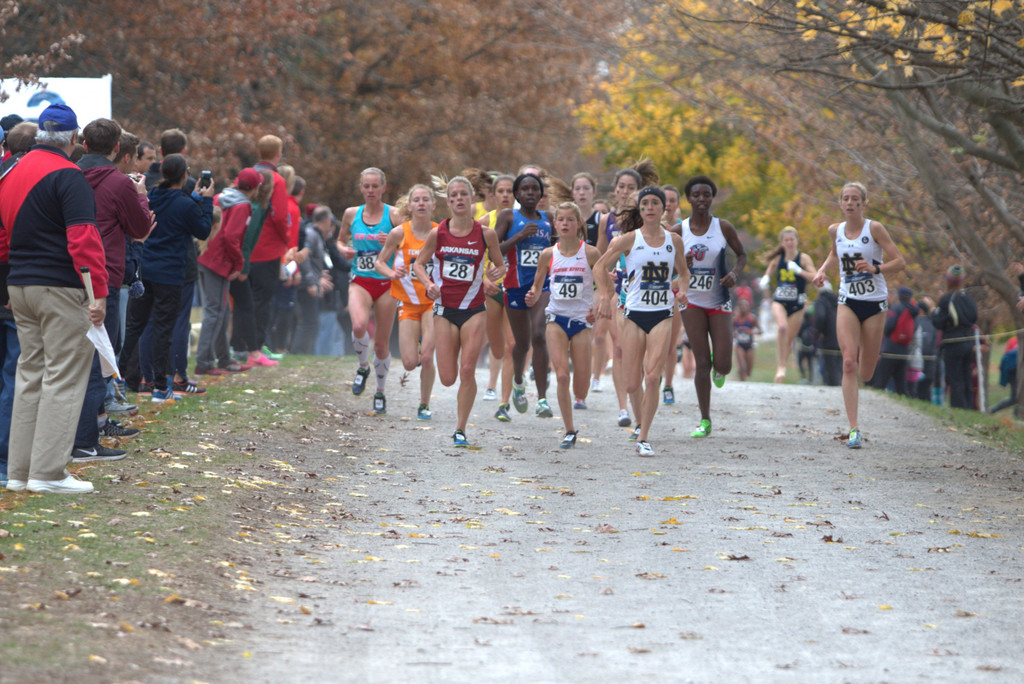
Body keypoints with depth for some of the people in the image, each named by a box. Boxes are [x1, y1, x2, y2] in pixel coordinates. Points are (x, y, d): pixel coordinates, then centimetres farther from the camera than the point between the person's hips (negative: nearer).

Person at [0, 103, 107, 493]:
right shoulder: (67, 176, -12)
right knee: (64, 377, -4)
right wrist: (98, 293, -22)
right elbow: (83, 238, -20)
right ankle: (48, 472, -7)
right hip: (61, 287, -8)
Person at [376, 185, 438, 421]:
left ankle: (424, 405, 7)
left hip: (433, 301, 0)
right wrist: (392, 273, -17)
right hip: (408, 303, 0)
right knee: (410, 363, -5)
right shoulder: (399, 233, -6)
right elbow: (379, 262, 3)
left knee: (427, 357, -13)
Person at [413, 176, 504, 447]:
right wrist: (428, 284, -11)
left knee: (467, 372, -9)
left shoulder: (485, 234, -3)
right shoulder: (438, 234, -3)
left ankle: (460, 429, 4)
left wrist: (497, 273, -13)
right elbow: (418, 264, 8)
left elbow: (500, 264, 10)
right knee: (448, 379, -3)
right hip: (445, 310, 1)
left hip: (474, 310, -1)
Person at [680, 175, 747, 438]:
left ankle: (719, 368, 33)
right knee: (702, 363, -5)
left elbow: (742, 254, 8)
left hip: (719, 302, 0)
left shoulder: (723, 227, -3)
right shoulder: (678, 230, -2)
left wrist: (734, 273, -13)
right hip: (692, 301, 0)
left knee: (723, 365, -7)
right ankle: (705, 421, 5)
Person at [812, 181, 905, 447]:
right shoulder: (835, 230, 3)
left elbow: (900, 262, -9)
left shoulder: (874, 229, -9)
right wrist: (822, 270, 8)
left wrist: (875, 269, -25)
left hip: (875, 304, -2)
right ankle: (854, 429, -19)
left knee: (865, 374, 6)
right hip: (847, 303, 2)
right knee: (849, 364, -17)